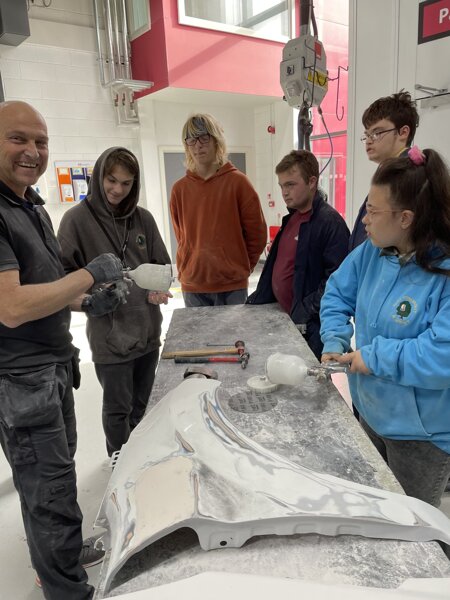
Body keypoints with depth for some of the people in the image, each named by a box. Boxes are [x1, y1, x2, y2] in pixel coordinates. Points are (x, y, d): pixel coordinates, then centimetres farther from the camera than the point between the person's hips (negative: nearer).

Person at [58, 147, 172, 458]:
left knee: (140, 404, 19)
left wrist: (159, 288, -9)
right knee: (118, 408, 9)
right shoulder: (77, 219, -8)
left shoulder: (143, 218, 4)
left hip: (148, 327, 5)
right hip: (109, 331, -4)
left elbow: (162, 264, 11)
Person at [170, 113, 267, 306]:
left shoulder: (237, 182, -4)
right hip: (192, 285, 2)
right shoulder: (179, 188, 4)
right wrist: (191, 267, 8)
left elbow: (257, 233, 1)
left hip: (232, 285, -2)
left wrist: (240, 267, 6)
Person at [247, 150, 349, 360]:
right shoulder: (291, 217, 12)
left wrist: (305, 315, -20)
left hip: (310, 327, -8)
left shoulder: (330, 222, -14)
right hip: (282, 317, 8)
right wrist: (255, 301, 11)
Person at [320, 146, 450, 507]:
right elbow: (338, 294, 7)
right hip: (371, 412, 7)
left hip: (421, 433, -6)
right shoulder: (372, 253, -5)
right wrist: (335, 342, -7)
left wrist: (375, 357, -25)